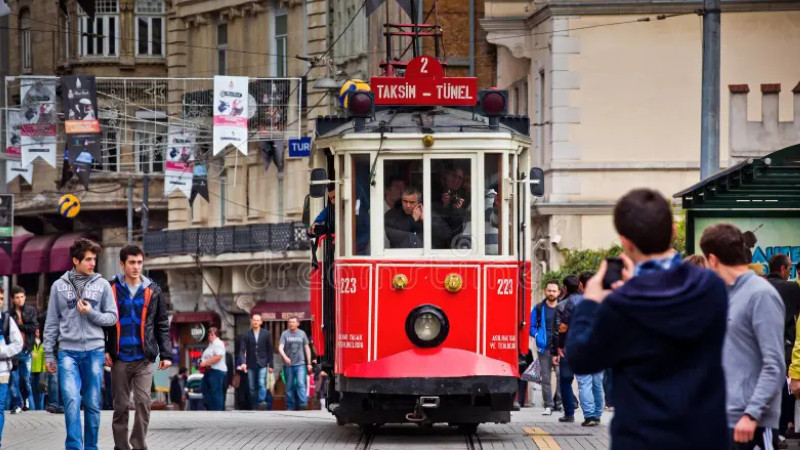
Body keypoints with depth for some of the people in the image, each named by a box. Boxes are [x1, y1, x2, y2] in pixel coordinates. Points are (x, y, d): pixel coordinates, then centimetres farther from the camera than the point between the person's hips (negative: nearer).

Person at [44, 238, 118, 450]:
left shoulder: (102, 285, 5)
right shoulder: (59, 286, 5)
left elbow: (112, 317, 6)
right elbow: (51, 323, 8)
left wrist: (91, 313, -11)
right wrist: (48, 354, 6)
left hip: (94, 351, 1)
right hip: (68, 351, -1)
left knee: (93, 404, 5)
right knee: (71, 400, -14)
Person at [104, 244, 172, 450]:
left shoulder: (153, 291, 6)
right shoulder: (111, 289, 2)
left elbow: (162, 325, 10)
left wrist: (166, 354, 4)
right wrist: (104, 350, -4)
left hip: (145, 358, 0)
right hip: (120, 358, 0)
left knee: (143, 401, -11)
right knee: (121, 405, 4)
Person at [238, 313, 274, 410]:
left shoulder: (266, 334, 5)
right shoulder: (246, 335, 3)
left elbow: (269, 350, 7)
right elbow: (242, 350, -4)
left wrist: (270, 365, 4)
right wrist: (243, 363, -19)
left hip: (262, 364, -1)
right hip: (251, 365, 1)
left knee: (262, 384, -19)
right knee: (252, 387, 3)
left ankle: (262, 402, -30)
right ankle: (255, 407, 9)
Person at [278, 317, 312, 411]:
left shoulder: (302, 333, 8)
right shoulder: (285, 334, 3)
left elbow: (307, 348, 14)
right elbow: (280, 348, -6)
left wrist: (309, 363, 11)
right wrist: (285, 357, -26)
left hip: (300, 364, 0)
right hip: (288, 364, 0)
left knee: (301, 384, -15)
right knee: (289, 386, 4)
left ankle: (303, 404, -21)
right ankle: (290, 407, 11)